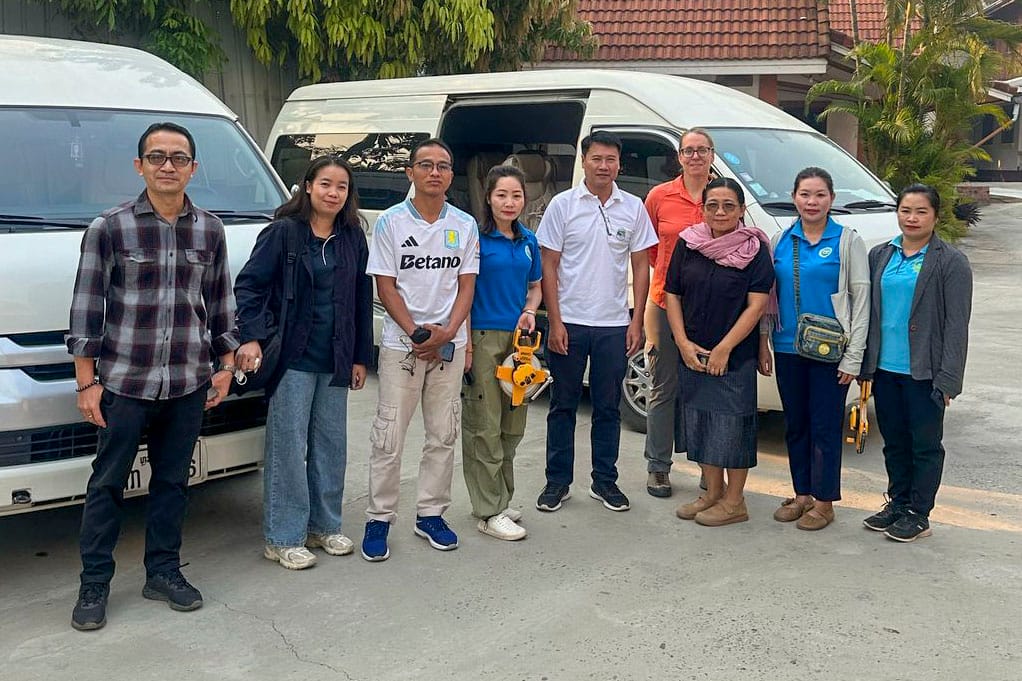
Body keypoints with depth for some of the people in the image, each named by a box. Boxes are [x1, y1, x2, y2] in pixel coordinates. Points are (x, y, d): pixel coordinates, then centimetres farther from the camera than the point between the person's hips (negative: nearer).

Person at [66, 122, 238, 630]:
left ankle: (164, 573, 26)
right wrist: (87, 382, -6)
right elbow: (86, 308, -4)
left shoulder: (210, 231, 6)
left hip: (189, 385, 3)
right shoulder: (108, 228, -5)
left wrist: (225, 366, 10)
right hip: (123, 383, -3)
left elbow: (221, 304, 14)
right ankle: (94, 584, 18)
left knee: (173, 482, 13)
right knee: (107, 484, 6)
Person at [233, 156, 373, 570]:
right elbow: (249, 284, -7)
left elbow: (362, 299, 12)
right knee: (289, 444, -2)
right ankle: (283, 538, 7)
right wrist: (250, 337, -18)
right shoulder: (284, 232, -6)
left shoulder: (353, 237, 8)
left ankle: (324, 525, 25)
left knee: (331, 442, 11)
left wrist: (361, 356, 10)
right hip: (293, 357, -5)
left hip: (335, 360, 5)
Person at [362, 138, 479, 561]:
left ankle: (431, 514, 21)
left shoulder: (464, 225, 6)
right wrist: (416, 332, -15)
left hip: (449, 344, 3)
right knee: (389, 438, -1)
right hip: (401, 345, -3)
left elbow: (466, 285, 4)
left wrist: (446, 332, -12)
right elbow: (386, 287, -4)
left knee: (443, 435, 9)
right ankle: (379, 519, 9)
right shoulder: (391, 222, -2)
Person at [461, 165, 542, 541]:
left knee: (513, 426, 13)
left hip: (517, 338, 7)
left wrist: (529, 312, 0)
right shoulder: (476, 236, -7)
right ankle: (489, 512, 4)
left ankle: (500, 499, 27)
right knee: (484, 426, -3)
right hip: (482, 337, -7)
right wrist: (464, 342, -16)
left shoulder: (528, 240, 11)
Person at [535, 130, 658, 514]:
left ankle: (604, 481, 21)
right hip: (569, 323, -2)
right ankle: (558, 481, 17)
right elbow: (549, 266, -2)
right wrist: (555, 322, -8)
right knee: (563, 405, 7)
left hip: (614, 325, 2)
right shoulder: (563, 205, -1)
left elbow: (641, 267, 8)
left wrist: (637, 321, 1)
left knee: (608, 407, 9)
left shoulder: (633, 208, 5)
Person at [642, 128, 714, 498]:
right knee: (664, 389, 6)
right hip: (666, 303, -1)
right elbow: (647, 246, 12)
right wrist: (672, 272, 7)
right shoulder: (660, 197, 0)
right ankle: (658, 468, 17)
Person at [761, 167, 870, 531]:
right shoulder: (780, 240, 7)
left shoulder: (847, 241, -3)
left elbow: (861, 299, -4)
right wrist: (763, 344, 6)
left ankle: (824, 501, 13)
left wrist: (854, 357, -9)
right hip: (787, 349, 4)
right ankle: (801, 494, 25)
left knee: (825, 426, 2)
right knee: (794, 424, 12)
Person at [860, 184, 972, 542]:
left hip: (924, 373, -5)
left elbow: (956, 325, -9)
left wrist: (948, 378, -15)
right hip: (884, 368, 5)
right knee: (894, 442, 15)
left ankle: (918, 514, 15)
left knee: (925, 445, 5)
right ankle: (897, 503, 29)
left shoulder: (951, 262, -6)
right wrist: (864, 364, 8)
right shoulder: (880, 255, 9)